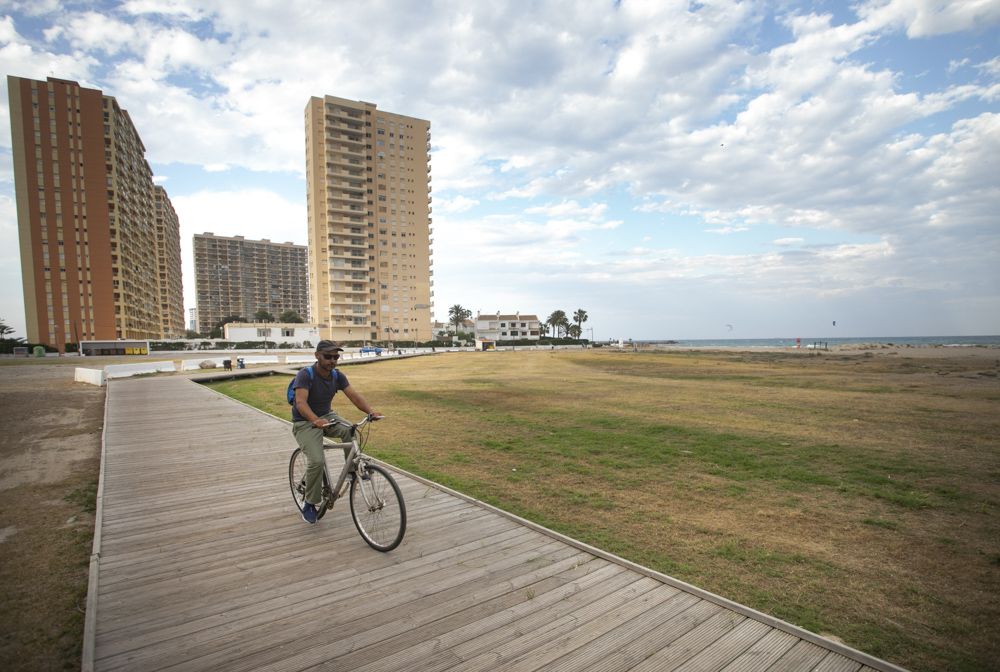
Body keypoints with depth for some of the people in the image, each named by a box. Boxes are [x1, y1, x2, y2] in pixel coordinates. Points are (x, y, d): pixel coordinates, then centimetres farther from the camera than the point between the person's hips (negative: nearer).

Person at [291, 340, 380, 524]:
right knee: (317, 461, -24)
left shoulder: (337, 376, -4)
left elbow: (354, 395, -14)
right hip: (305, 423, -4)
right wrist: (315, 420, -53)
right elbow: (301, 402, -34)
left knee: (350, 431, -27)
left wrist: (371, 411, -33)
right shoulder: (305, 375, -20)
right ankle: (309, 505, -2)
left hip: (327, 416, 5)